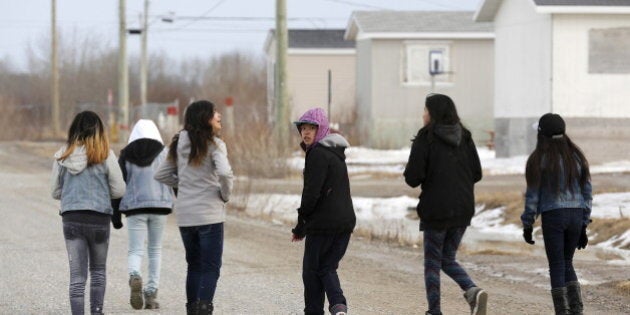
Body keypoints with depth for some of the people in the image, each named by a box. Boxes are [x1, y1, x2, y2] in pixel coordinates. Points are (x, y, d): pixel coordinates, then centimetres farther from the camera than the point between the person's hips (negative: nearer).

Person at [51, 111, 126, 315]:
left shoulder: (62, 156, -1)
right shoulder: (105, 156, -8)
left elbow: (55, 192, 6)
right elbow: (119, 190, -5)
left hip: (71, 218, 1)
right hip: (99, 217, -1)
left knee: (77, 275, 3)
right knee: (98, 270, 18)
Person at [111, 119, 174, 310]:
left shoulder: (126, 155, 5)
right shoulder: (164, 153, 3)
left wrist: (115, 214, 4)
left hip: (134, 208, 0)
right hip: (159, 206, 0)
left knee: (135, 250, 2)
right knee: (155, 249, 13)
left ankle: (134, 277, -30)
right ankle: (151, 293, 9)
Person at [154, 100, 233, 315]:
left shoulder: (179, 145, 8)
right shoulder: (214, 144, -11)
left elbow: (162, 175, 14)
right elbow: (224, 173, -26)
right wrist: (225, 194, -9)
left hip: (184, 214, 6)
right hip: (209, 214, -6)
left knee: (194, 265, 17)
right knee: (210, 267, -1)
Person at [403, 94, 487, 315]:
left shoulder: (425, 138, -10)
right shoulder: (465, 137, 6)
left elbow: (413, 178, -14)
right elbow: (477, 174, 9)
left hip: (435, 210, -5)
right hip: (463, 210, 5)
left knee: (432, 263, 8)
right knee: (448, 259, 17)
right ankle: (473, 291, -7)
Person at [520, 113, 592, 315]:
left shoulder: (539, 160, -4)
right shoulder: (576, 157, 8)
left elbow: (532, 194, -4)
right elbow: (587, 192, 10)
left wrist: (527, 225, 4)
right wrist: (584, 226, 16)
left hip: (552, 216, -4)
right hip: (576, 215, 4)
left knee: (557, 266, 3)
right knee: (567, 263, 18)